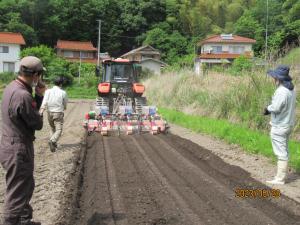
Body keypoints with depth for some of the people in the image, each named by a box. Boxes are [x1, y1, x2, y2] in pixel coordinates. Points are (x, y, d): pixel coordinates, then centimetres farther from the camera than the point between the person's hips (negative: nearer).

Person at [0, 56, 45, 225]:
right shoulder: (23, 95, -26)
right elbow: (37, 124, -17)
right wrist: (39, 115, 3)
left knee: (27, 186, 25)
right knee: (17, 194, 2)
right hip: (19, 150, -10)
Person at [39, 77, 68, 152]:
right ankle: (52, 141, -28)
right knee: (58, 130, -4)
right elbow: (65, 104, 6)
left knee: (52, 129, 21)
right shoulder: (63, 93, -6)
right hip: (58, 113, -4)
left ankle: (54, 143, 25)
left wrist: (41, 113, -17)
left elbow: (44, 103, -12)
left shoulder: (48, 91, -1)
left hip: (50, 113, 4)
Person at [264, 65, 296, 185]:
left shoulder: (281, 91, -23)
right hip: (288, 124, 10)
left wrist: (268, 108, -5)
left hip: (279, 126, -10)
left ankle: (280, 178, 5)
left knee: (281, 153, -3)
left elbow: (276, 107, -25)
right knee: (284, 151, 17)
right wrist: (270, 109, 4)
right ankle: (282, 175, 27)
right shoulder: (291, 89, 7)